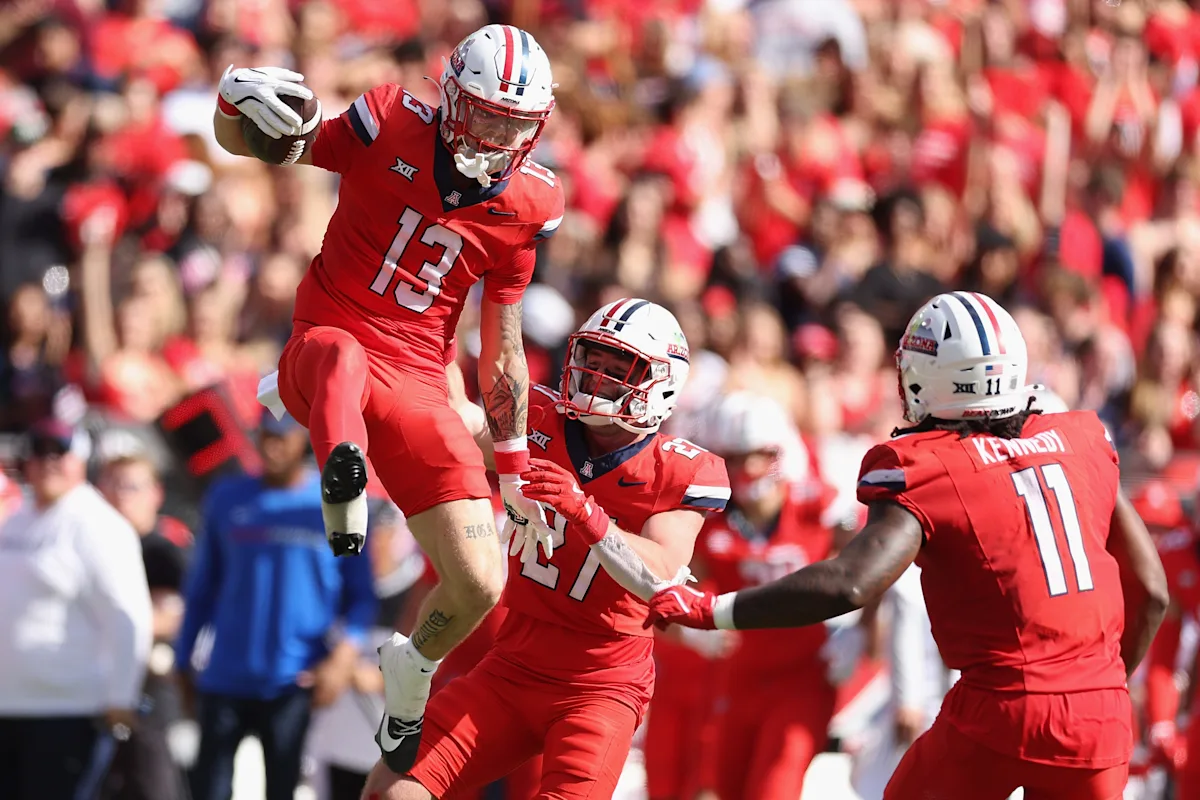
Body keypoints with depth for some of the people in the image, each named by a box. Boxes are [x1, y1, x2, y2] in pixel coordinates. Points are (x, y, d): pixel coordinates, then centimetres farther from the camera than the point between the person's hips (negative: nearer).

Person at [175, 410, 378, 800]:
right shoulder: (227, 498, 7)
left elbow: (362, 595, 2)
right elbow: (202, 588, 14)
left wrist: (344, 656, -12)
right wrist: (184, 659, 11)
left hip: (296, 683, -2)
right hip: (225, 679, 2)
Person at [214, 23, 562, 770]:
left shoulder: (524, 205, 3)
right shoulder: (391, 129, -6)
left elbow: (501, 347, 13)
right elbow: (241, 144, 0)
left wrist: (515, 467, 15)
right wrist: (236, 96, -25)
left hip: (417, 387, 4)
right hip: (327, 343, -3)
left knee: (478, 587, -3)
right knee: (341, 359, -45)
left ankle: (413, 669, 26)